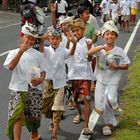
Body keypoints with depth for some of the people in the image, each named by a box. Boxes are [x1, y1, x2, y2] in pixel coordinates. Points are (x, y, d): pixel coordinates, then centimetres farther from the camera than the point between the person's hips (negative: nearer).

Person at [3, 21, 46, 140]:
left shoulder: (38, 54, 11)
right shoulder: (14, 52, 6)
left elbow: (43, 71, 12)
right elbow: (10, 66, -12)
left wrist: (41, 79, -11)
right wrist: (21, 51, -17)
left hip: (34, 88, 2)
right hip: (18, 89, -2)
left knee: (34, 116, 8)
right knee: (18, 115, -17)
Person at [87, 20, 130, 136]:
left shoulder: (119, 51, -3)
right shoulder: (99, 50, -5)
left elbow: (126, 66, 2)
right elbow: (89, 53, -24)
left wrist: (116, 66, -16)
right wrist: (102, 47, -26)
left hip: (113, 80, -1)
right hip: (101, 80, 1)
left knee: (110, 98, -24)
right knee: (100, 106, 5)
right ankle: (109, 122, 28)